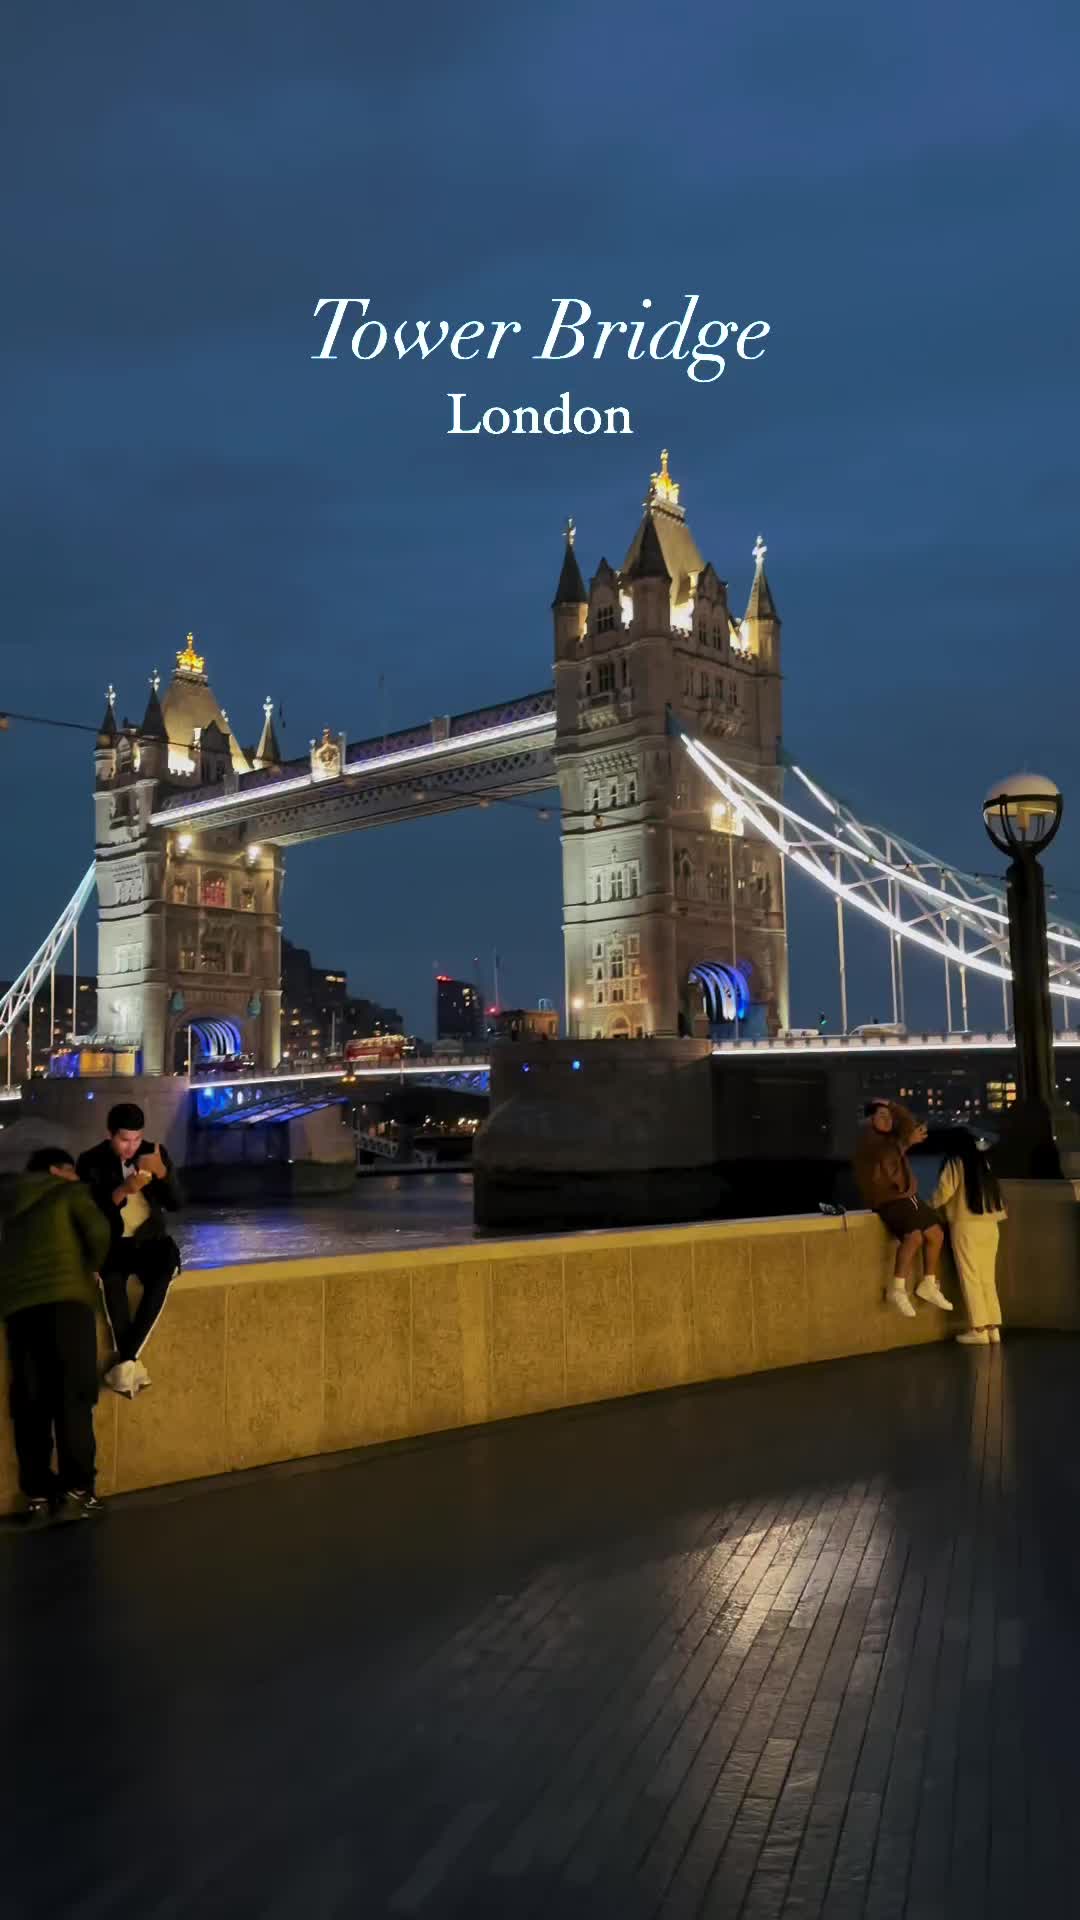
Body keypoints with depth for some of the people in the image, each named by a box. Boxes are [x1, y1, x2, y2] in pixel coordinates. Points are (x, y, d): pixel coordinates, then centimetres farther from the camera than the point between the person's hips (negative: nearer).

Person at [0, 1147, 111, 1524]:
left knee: (31, 1401, 4)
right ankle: (76, 1490, -12)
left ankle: (37, 1496, 3)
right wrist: (92, 1267, 14)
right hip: (64, 1295, -5)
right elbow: (97, 1231, -3)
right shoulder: (68, 1193, 11)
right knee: (73, 1392, -5)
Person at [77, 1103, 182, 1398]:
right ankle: (131, 1361, -29)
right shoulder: (92, 1162, -3)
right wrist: (124, 1190, -26)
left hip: (149, 1240, 2)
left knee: (164, 1274, -33)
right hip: (111, 1242, -2)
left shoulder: (156, 1153, 3)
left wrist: (162, 1173, -20)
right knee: (111, 1278, -36)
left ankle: (125, 1360, -30)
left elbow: (175, 1204, -1)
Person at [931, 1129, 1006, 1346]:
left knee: (970, 1279, -2)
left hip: (966, 1226, -6)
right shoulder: (983, 1161, 14)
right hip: (990, 1226, 6)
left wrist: (929, 1206, 9)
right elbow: (994, 1193, 14)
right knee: (987, 1279, 9)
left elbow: (943, 1192, -7)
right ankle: (993, 1327, 6)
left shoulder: (955, 1162, -3)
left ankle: (978, 1329, -4)